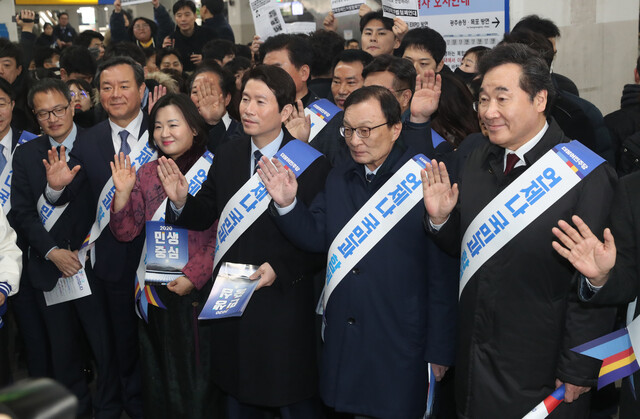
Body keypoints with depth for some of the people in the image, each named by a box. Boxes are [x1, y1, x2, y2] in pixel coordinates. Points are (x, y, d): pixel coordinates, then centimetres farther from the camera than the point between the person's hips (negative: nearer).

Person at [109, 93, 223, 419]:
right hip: (156, 291, 4)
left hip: (199, 290, -4)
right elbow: (125, 233, 4)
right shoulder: (146, 173, 7)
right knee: (159, 373, 17)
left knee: (198, 372, 8)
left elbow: (220, 235, -10)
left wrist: (193, 276, -17)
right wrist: (123, 194, -11)